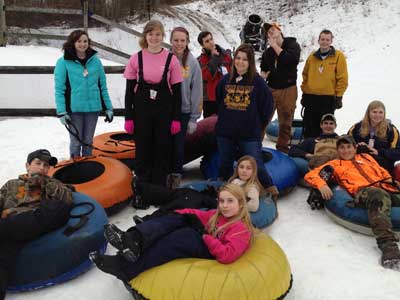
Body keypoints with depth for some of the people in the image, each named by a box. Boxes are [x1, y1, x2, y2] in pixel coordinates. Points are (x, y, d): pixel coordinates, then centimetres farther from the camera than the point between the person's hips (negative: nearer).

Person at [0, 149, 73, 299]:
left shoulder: (53, 184, 32)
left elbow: (67, 200, 12)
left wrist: (45, 182, 5)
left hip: (38, 222, -1)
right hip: (12, 226, 1)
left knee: (61, 208, -35)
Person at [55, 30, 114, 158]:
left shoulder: (95, 60, 6)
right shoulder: (63, 62, -3)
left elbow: (103, 86, 8)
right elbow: (59, 89, -5)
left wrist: (108, 108, 5)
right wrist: (61, 112, -11)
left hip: (93, 107, 3)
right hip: (74, 109, -3)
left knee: (88, 141, 14)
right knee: (76, 141, 6)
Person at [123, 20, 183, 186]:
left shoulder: (171, 59, 0)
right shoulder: (136, 58, 2)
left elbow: (176, 91, 2)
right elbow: (129, 90, 4)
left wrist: (176, 118, -2)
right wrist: (128, 117, -1)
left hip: (164, 111, 0)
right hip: (141, 110, 1)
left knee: (162, 150, 5)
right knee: (143, 150, 6)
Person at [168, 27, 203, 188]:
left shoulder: (192, 63, -5)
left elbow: (197, 91, -2)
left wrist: (194, 118, -3)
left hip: (183, 111, 0)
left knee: (179, 146, 8)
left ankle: (176, 176, 25)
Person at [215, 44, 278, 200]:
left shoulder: (258, 82, -7)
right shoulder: (225, 80, 3)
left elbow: (267, 106, -1)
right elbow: (218, 103, 17)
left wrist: (258, 125, 4)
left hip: (250, 134, -4)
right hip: (225, 133, 4)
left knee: (256, 166, -4)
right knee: (225, 166, 15)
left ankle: (271, 192, 14)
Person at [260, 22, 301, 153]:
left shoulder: (293, 45, 1)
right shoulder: (268, 51, 12)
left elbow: (288, 59, -20)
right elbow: (263, 67, 25)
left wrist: (275, 45, -9)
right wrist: (263, 74, 1)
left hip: (288, 89, -2)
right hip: (271, 89, 3)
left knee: (285, 122, 4)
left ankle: (282, 148, 16)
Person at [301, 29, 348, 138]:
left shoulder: (338, 56, 0)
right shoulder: (312, 57, 11)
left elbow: (342, 79, -3)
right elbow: (305, 76, 17)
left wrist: (338, 96, -8)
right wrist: (304, 92, 11)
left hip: (328, 99, -4)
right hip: (310, 97, 4)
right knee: (309, 129, 8)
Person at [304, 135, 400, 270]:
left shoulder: (366, 157, 37)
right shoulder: (335, 164, 27)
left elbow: (382, 172, 33)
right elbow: (310, 175, 19)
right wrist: (322, 185, -2)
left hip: (386, 189, 4)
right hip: (362, 190, -4)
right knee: (379, 196, -38)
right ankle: (388, 244, -50)